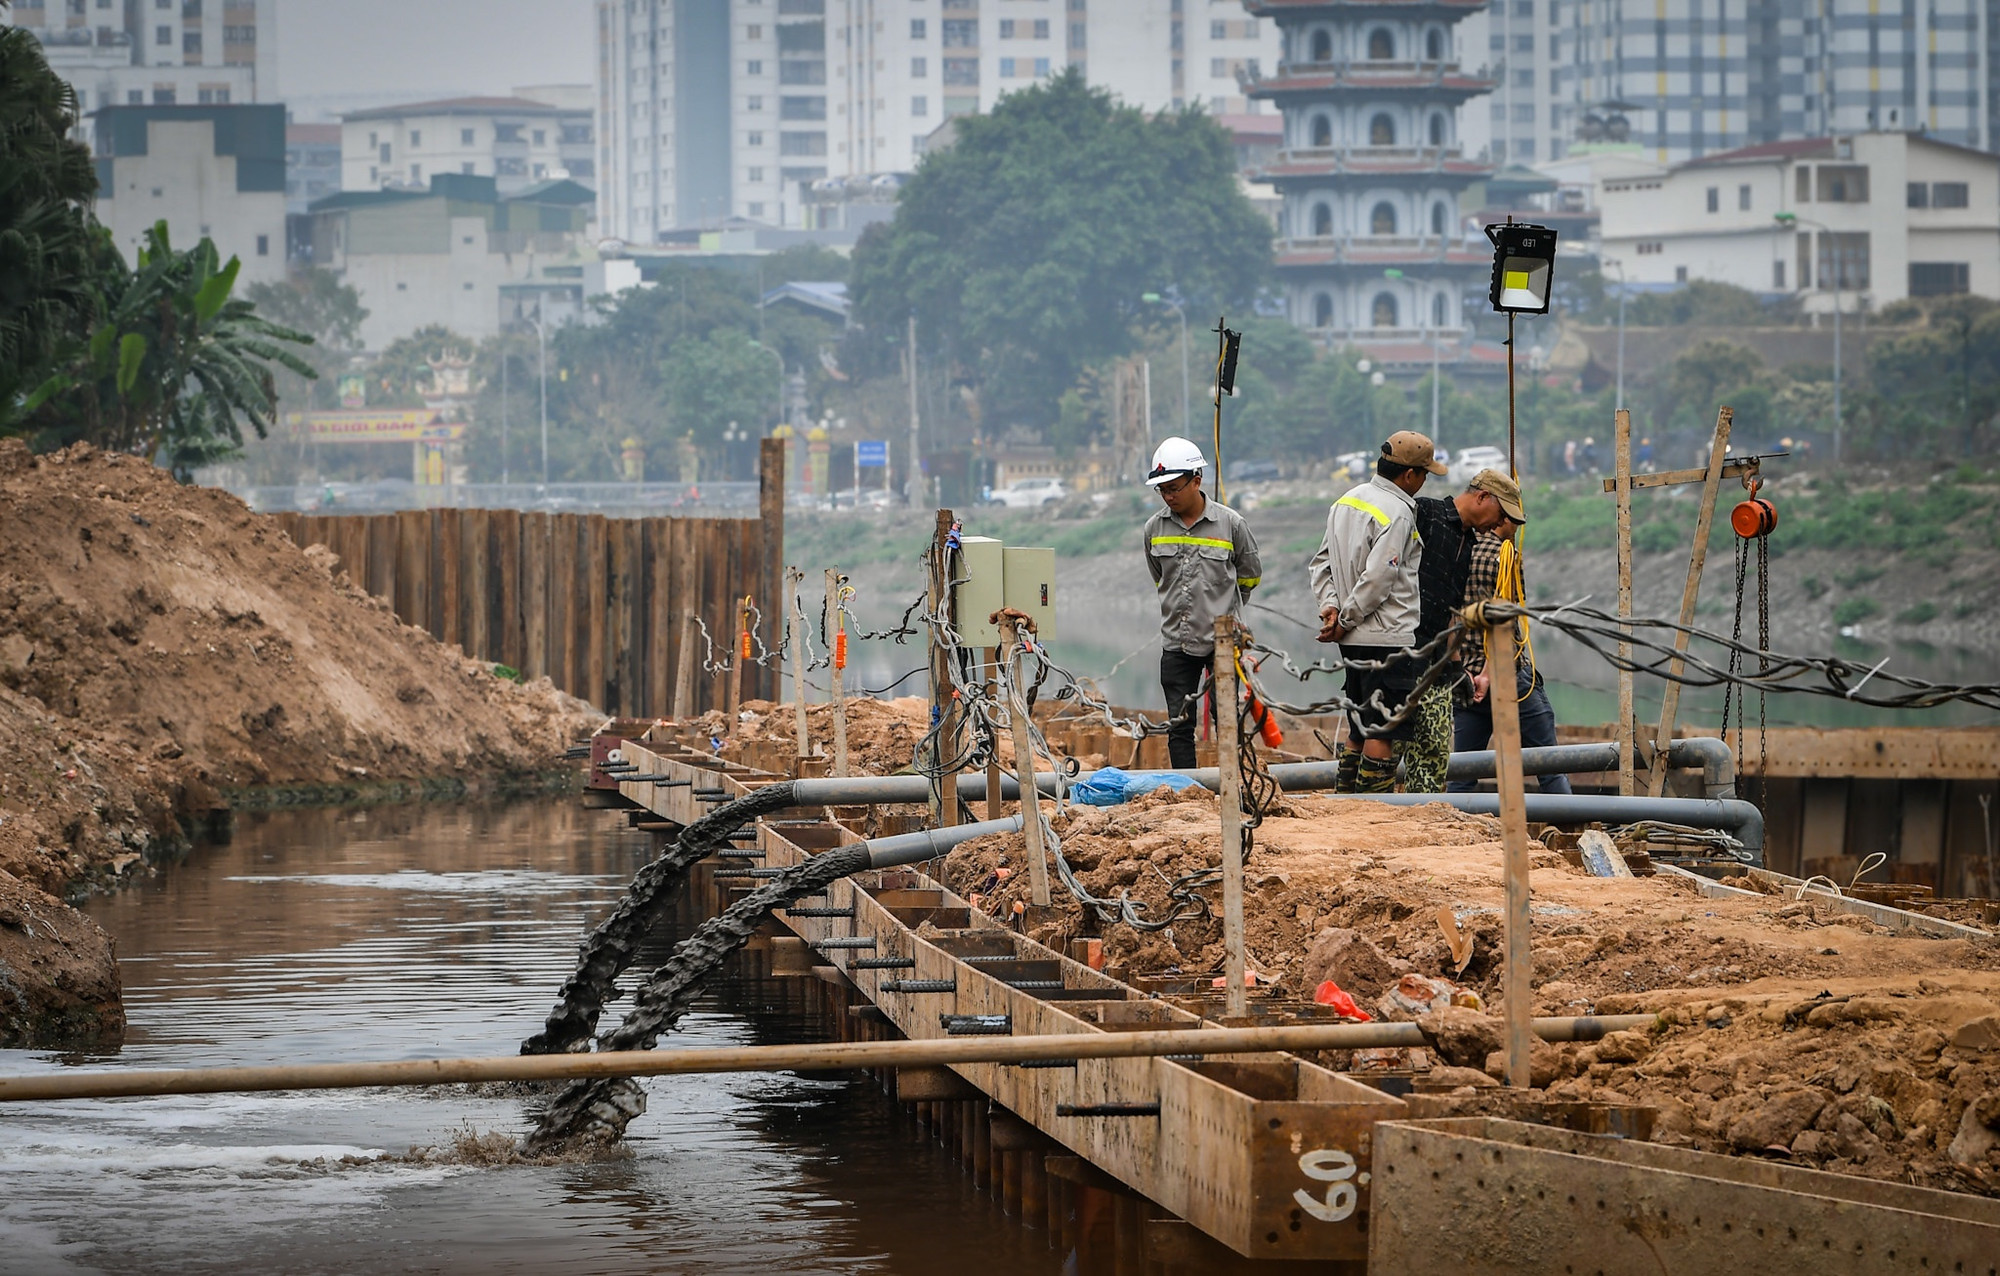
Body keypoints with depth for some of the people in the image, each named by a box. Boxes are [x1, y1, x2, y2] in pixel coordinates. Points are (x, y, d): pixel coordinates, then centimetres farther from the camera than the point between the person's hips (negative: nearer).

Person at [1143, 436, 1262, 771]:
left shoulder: (1230, 524, -5)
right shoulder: (1155, 528, 3)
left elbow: (1250, 575, 11)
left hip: (1223, 641, -3)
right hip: (1176, 642, 3)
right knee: (1179, 726, 2)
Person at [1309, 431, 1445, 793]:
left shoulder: (1346, 502, 13)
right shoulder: (1397, 512, -15)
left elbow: (1321, 563, 15)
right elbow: (1377, 578, -20)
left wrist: (1329, 604, 4)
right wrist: (1346, 620, -11)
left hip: (1354, 640, 9)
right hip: (1387, 639, -9)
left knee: (1358, 730, 15)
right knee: (1384, 733, -7)